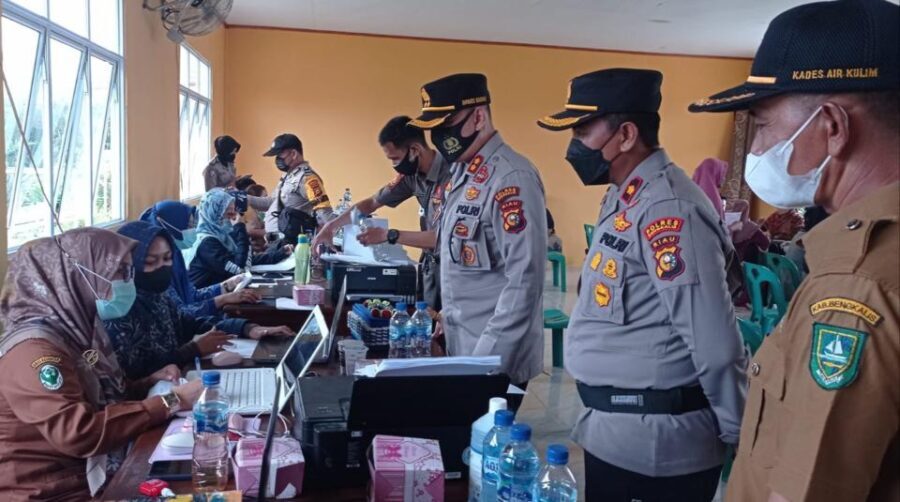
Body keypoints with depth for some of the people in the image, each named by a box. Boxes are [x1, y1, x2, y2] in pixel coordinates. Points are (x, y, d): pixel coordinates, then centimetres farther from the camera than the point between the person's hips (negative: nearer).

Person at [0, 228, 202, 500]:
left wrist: (149, 384, 2)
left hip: (103, 474, 8)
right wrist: (170, 402, -23)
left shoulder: (74, 329, 7)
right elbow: (79, 434, -29)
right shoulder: (34, 349, -19)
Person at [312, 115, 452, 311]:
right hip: (431, 265, 7)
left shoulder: (449, 175, -23)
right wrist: (331, 226, 7)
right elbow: (372, 203, 15)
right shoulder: (413, 174, 2)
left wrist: (389, 236, -22)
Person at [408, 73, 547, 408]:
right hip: (462, 349, 8)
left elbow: (525, 280, -24)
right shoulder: (462, 171, 8)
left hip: (496, 358, -8)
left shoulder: (511, 179, -21)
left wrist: (489, 360, -22)